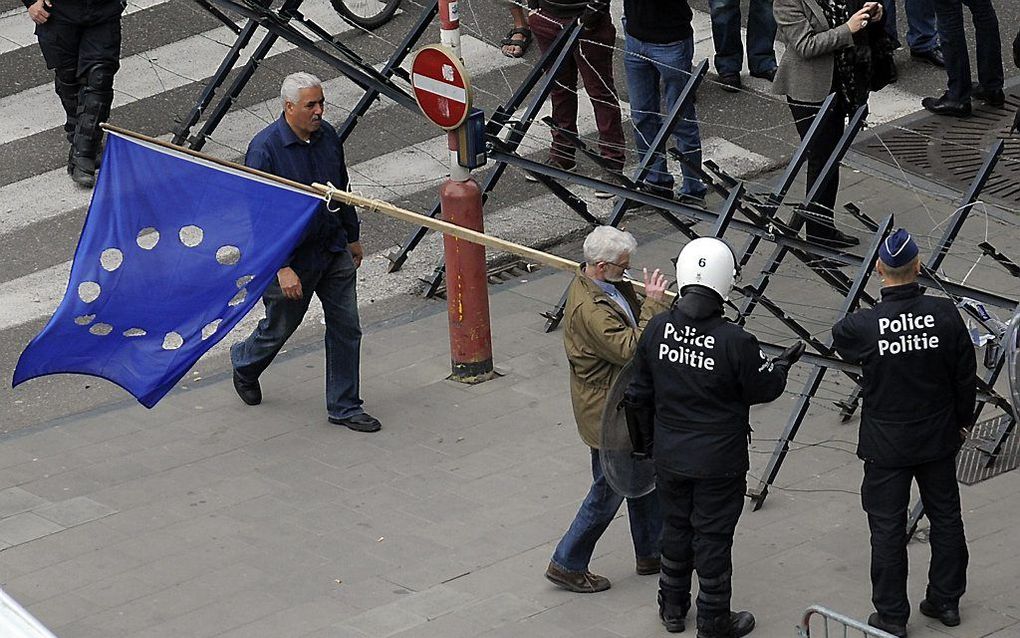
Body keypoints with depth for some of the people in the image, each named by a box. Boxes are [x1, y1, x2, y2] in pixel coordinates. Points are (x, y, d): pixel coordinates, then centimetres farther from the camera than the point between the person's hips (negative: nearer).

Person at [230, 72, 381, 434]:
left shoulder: (327, 136, -2)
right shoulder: (264, 149, -22)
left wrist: (352, 237, 21)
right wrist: (282, 268, -24)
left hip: (334, 251, 5)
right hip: (292, 259, -5)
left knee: (346, 329, 6)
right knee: (279, 328, 13)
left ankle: (344, 407, 18)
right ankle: (244, 365, 46)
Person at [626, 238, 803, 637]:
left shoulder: (657, 329, -10)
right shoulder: (736, 341, -23)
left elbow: (639, 394, 1)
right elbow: (762, 390, -8)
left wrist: (650, 438, 17)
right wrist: (783, 365, 12)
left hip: (669, 456, 4)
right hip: (719, 463, -4)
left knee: (675, 528, 22)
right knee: (713, 537, 9)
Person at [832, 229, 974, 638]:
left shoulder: (863, 326, -21)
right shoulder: (946, 315, -15)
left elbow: (838, 340, 4)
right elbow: (966, 377, -4)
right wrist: (963, 420, 13)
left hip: (887, 445, -2)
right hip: (939, 437, 2)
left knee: (887, 529, 9)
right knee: (946, 516, 20)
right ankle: (946, 601, 33)